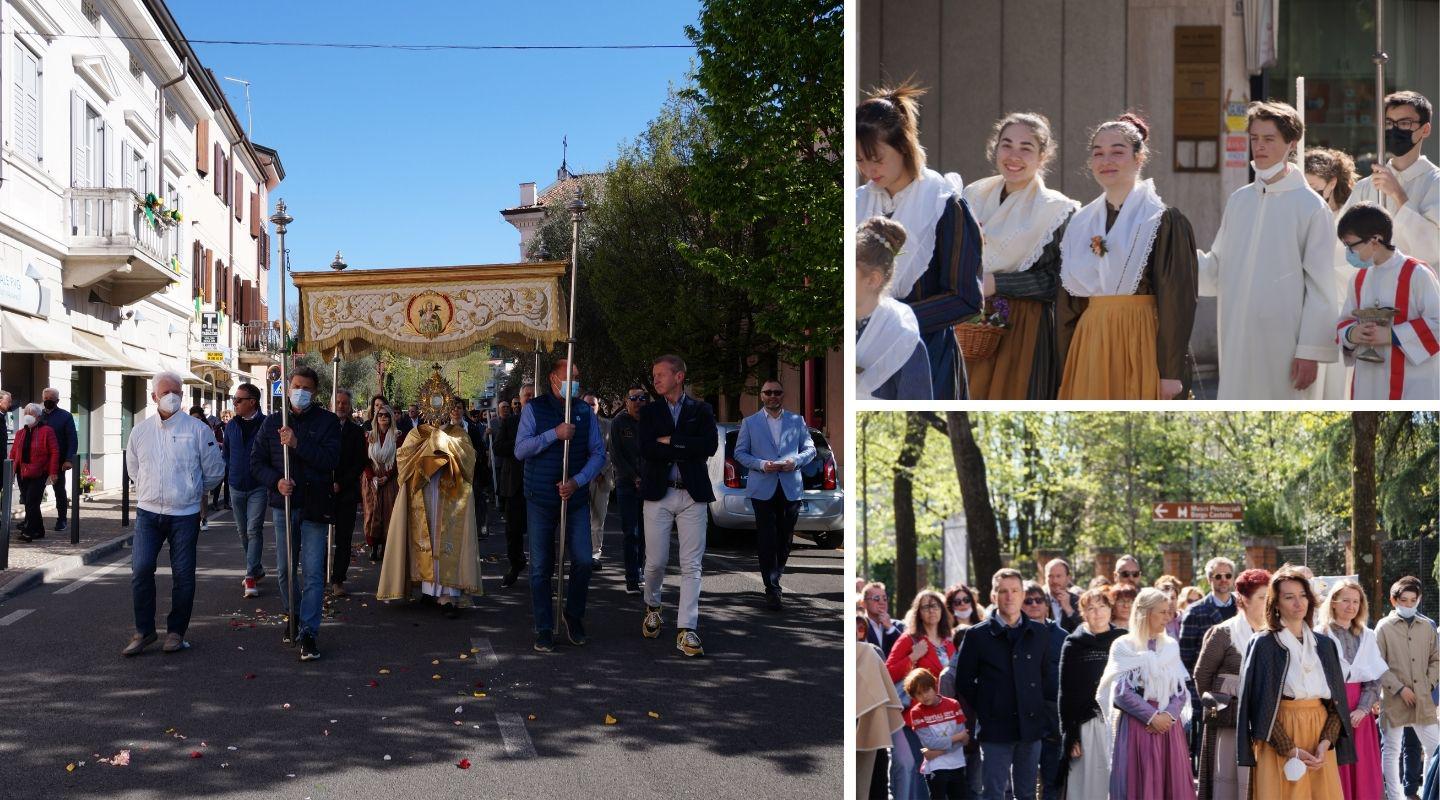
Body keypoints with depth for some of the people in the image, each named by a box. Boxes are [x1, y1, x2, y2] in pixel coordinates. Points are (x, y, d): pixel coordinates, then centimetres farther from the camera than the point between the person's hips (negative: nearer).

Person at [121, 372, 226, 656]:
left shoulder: (198, 429, -4)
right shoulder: (141, 430, 6)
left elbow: (214, 472, 6)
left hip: (185, 515, -2)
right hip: (148, 512, 2)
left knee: (182, 574, 2)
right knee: (141, 569, -7)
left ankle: (176, 631, 16)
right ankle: (143, 631, 6)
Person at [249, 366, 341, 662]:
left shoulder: (327, 421, 0)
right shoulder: (272, 422, 8)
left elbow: (330, 459, -13)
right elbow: (257, 461, 8)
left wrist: (297, 444, -22)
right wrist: (276, 481, -10)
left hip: (315, 507, -3)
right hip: (283, 504, 3)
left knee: (313, 572, -7)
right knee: (285, 569, 13)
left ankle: (308, 632, -6)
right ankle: (292, 618, 32)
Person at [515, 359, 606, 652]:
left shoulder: (585, 412, 7)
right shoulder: (534, 409, 0)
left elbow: (598, 453, 3)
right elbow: (520, 450, -9)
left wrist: (577, 481, -11)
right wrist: (555, 434, -19)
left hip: (576, 497, 2)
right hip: (541, 499, -2)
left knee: (583, 560, -5)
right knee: (540, 567, 2)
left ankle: (573, 615, 19)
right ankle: (544, 629, 12)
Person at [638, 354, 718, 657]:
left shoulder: (701, 410, 6)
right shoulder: (649, 411, 9)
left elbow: (710, 445, -9)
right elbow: (646, 449, -7)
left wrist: (670, 441, -9)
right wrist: (687, 449, -12)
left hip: (693, 495, -1)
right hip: (658, 494, 1)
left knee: (691, 565, -4)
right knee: (656, 561, 4)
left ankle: (687, 630, -2)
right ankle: (652, 607, 32)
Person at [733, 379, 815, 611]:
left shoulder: (797, 421, 10)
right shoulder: (749, 423, 7)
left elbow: (810, 449, 11)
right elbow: (740, 452, 4)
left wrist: (796, 461, -9)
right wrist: (761, 465, -13)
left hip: (791, 488, 2)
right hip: (763, 488, -2)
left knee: (785, 538, 9)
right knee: (767, 539, -6)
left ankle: (776, 576, 28)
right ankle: (772, 588, -4)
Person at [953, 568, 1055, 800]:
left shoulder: (1038, 633, 8)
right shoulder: (977, 635, -1)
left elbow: (1049, 676, 14)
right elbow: (964, 683, 2)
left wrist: (1046, 710, 3)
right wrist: (983, 712, -1)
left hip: (1031, 726, 3)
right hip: (995, 728, -3)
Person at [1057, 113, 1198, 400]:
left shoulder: (1165, 222, -5)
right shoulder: (1079, 225, 11)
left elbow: (1176, 302, -10)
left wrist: (1171, 372, -15)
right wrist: (1065, 370, 9)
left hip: (1143, 344, -5)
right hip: (1090, 346, 5)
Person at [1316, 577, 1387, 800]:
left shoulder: (1367, 636, 10)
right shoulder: (1320, 635, -5)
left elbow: (1375, 678, 5)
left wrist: (1363, 708, -8)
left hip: (1360, 711, 4)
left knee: (1362, 770, 5)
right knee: (1335, 772, -2)